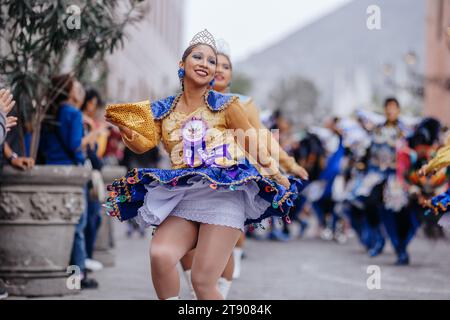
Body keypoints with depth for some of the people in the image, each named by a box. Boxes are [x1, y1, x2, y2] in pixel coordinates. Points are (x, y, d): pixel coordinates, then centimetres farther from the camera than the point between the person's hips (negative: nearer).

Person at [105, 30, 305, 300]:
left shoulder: (225, 104, 3)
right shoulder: (163, 110, 12)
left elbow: (254, 143, 8)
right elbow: (144, 145, 10)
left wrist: (278, 180, 6)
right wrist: (124, 128, -9)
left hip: (223, 195, -3)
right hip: (183, 198, 3)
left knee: (203, 282, -12)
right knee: (160, 254, -26)